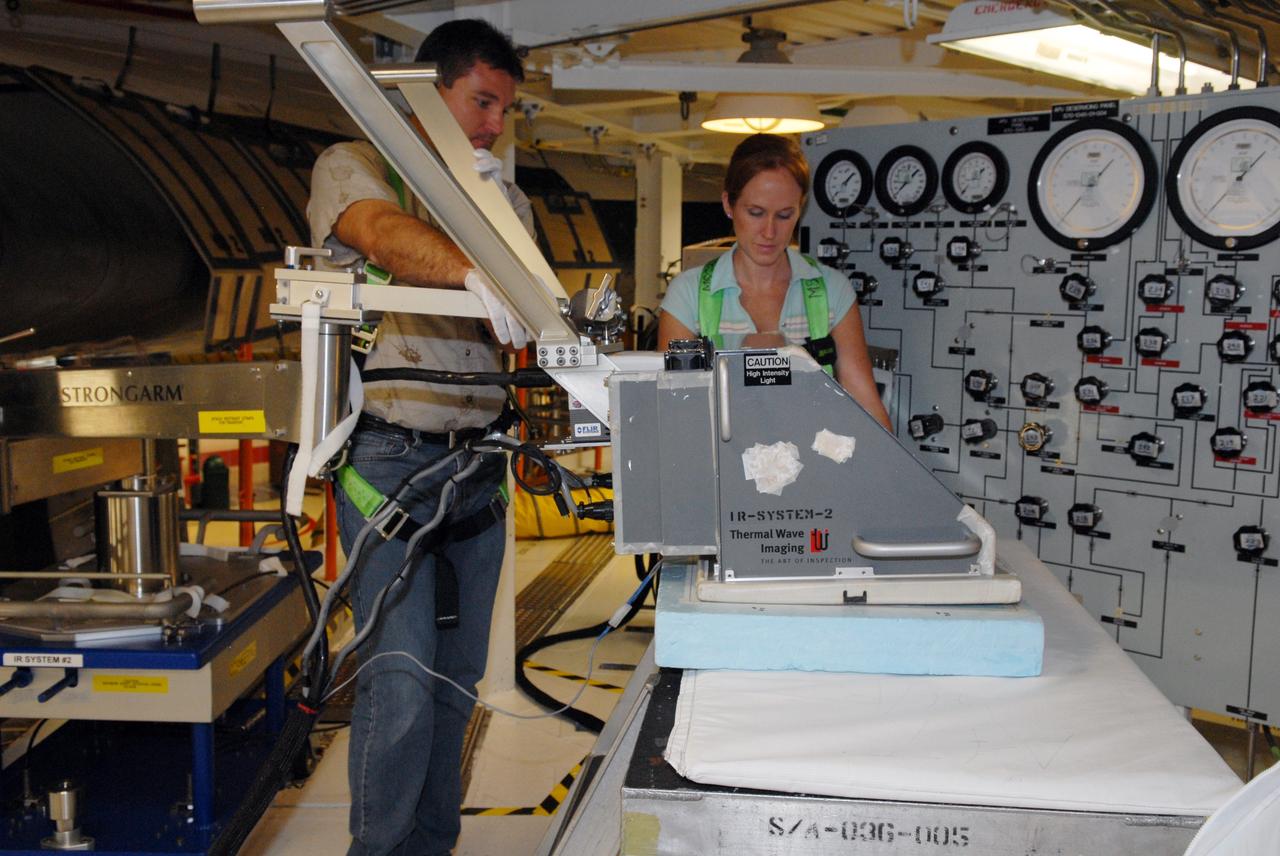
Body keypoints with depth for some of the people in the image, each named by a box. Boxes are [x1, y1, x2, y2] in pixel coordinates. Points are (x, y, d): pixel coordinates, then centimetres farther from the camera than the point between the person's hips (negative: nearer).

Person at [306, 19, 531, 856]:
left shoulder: (507, 197, 17)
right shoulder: (354, 166, -1)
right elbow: (386, 235, -24)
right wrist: (478, 276, -43)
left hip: (479, 460, 6)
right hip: (390, 457, -5)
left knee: (456, 677, 12)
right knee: (400, 683, -9)